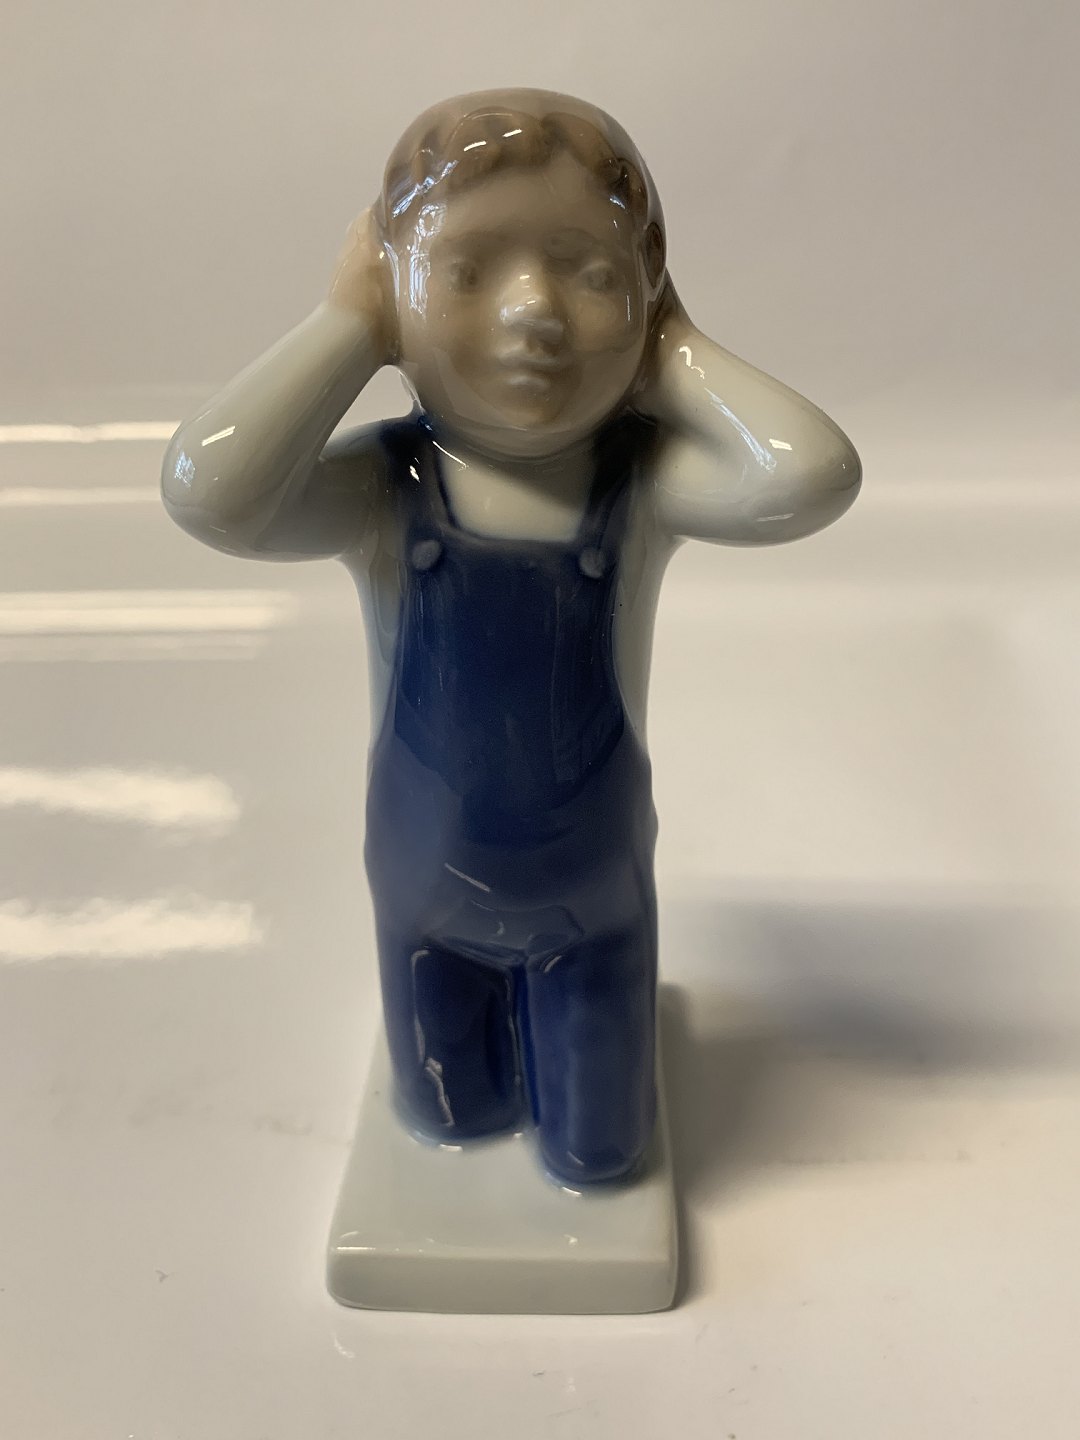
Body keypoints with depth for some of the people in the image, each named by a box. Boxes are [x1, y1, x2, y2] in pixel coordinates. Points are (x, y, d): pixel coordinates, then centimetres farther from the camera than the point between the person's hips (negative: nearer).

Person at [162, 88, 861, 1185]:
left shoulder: (645, 482, -19)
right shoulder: (377, 488, -21)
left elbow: (810, 475, -37)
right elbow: (209, 493, -40)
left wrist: (674, 354, -26)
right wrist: (350, 323, -30)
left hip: (594, 894, 0)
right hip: (425, 892, 1)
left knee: (597, 1155, 21)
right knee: (449, 1120, 26)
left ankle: (554, 996, 48)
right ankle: (488, 1003, 56)